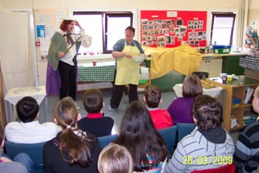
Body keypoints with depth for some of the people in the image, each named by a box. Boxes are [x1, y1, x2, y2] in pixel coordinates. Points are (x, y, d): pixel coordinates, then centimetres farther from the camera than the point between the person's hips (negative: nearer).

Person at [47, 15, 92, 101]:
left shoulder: (73, 35, 8)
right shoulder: (58, 35, -8)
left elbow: (86, 42, 2)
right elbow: (52, 50, -8)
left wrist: (81, 28, 1)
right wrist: (58, 53, -28)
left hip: (73, 63, 6)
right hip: (63, 63, -5)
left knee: (73, 85, 11)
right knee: (65, 85, -1)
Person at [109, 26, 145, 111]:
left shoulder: (136, 43, 13)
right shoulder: (120, 42, -2)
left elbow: (142, 53, 16)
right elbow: (114, 54, -9)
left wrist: (141, 56, -8)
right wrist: (124, 53, -24)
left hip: (134, 71, 4)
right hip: (123, 70, -4)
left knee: (134, 87, 11)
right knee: (118, 88, 0)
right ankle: (113, 105, 15)